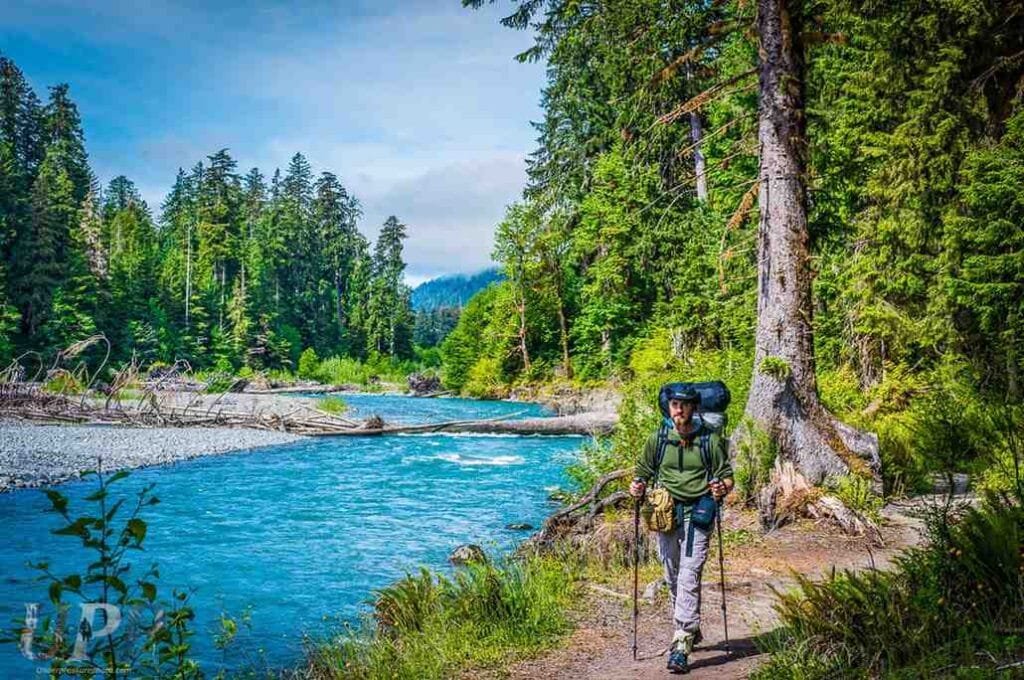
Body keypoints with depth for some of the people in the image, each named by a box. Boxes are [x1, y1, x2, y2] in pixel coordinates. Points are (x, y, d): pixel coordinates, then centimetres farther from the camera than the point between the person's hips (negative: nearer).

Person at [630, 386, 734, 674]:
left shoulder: (711, 440, 1)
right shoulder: (657, 440, 8)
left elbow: (727, 476, 5)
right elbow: (643, 473, 16)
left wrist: (723, 488, -16)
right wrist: (637, 487, -5)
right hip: (665, 514, 4)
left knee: (689, 578, -13)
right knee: (673, 579, 12)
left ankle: (681, 644, -14)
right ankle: (690, 630, 32)